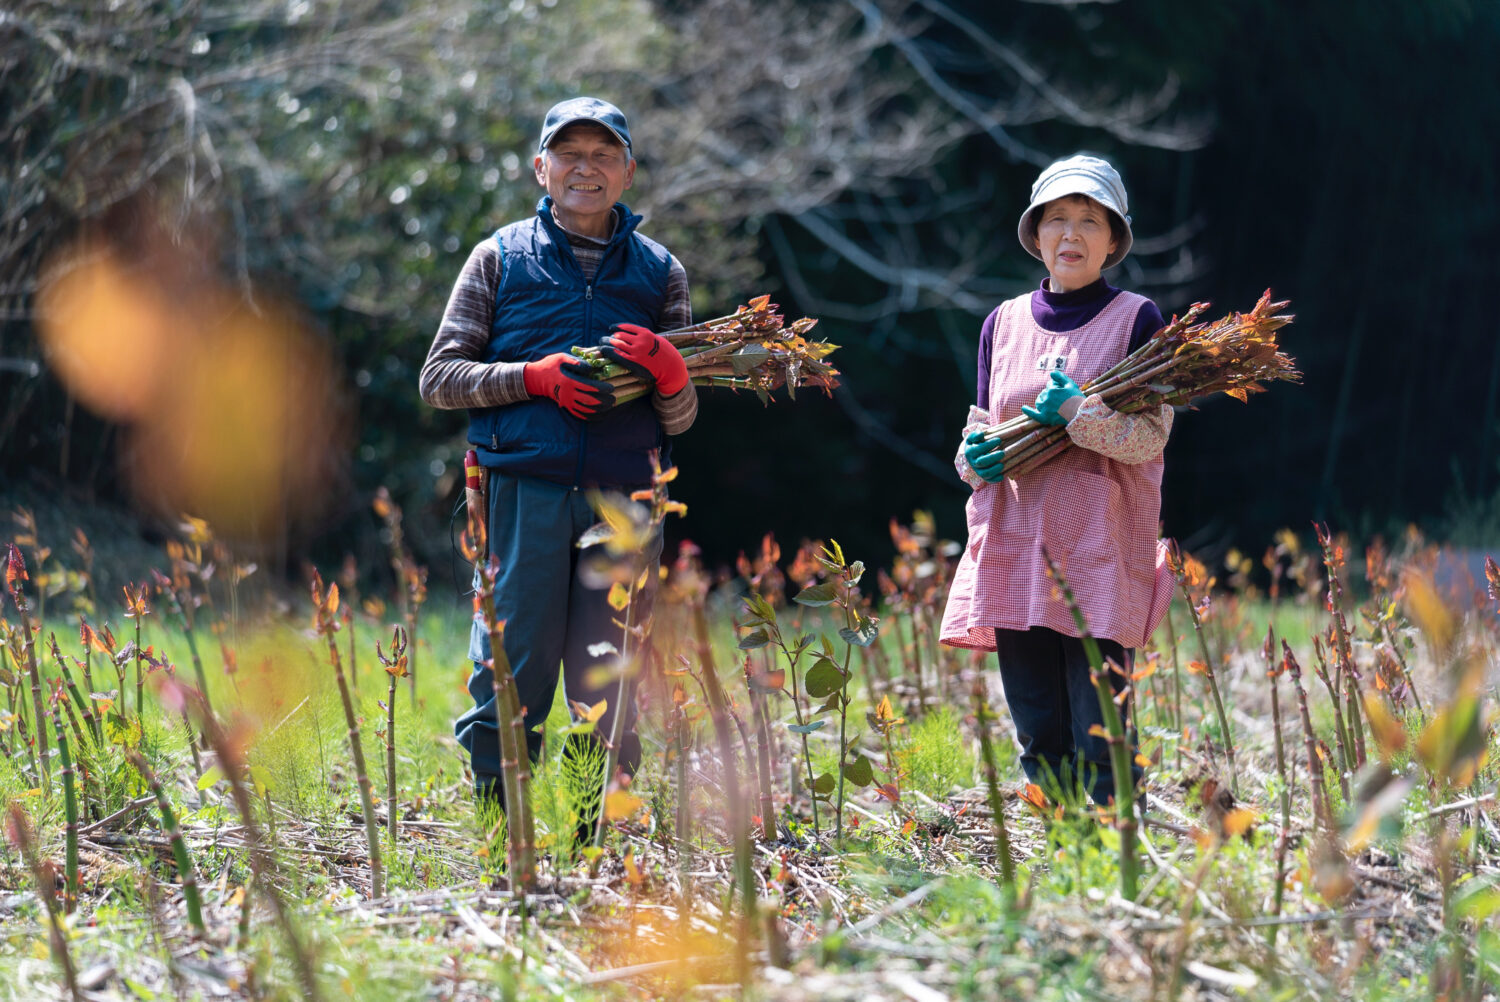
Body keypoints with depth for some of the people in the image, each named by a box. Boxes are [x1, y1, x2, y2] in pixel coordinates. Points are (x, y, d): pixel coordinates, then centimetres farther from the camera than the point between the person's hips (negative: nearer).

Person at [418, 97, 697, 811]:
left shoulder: (660, 271, 15)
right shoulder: (501, 258, 10)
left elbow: (681, 419, 15)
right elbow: (439, 378, 6)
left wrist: (669, 376, -9)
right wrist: (534, 377, -9)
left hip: (625, 496, 2)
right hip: (526, 491, -2)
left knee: (609, 695, 2)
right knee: (510, 676, -4)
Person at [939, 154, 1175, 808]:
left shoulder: (1136, 319, 2)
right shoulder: (1005, 322, 14)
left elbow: (1151, 436, -5)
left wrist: (1077, 411, -18)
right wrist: (974, 455, -1)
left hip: (1100, 553, -4)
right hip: (1014, 550, 4)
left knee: (1098, 737, -11)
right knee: (1037, 737, 5)